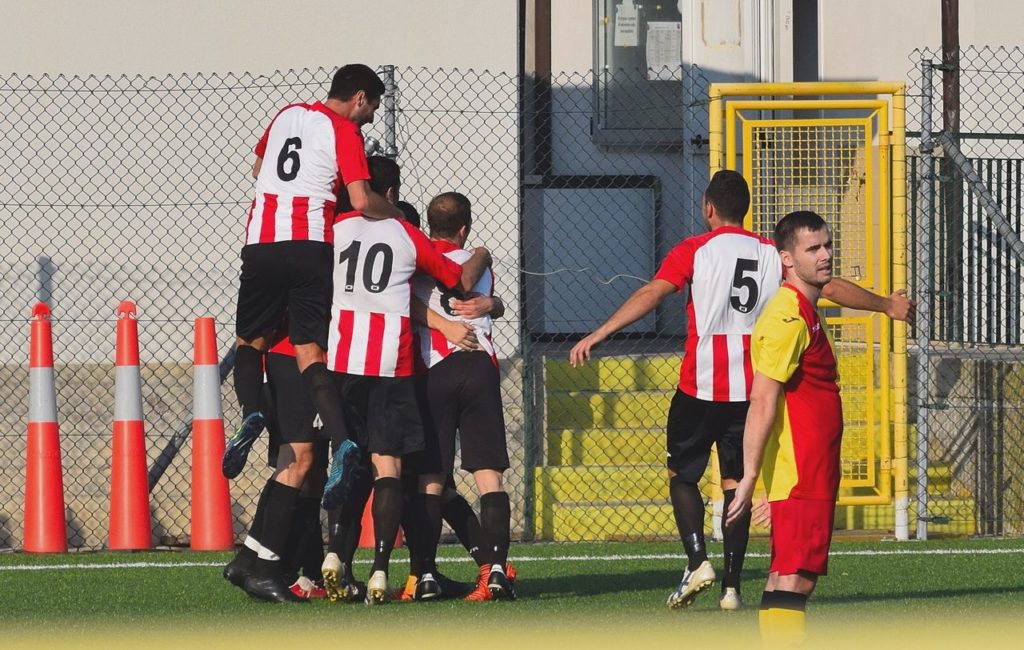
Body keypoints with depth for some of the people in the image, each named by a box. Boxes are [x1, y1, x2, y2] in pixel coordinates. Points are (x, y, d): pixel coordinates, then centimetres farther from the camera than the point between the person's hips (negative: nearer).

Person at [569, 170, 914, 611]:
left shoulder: (694, 251, -3)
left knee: (681, 475, 12)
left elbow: (652, 294, -15)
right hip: (753, 390, 3)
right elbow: (833, 289, 11)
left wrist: (597, 335, -18)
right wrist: (886, 306, 25)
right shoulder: (772, 255, 7)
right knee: (736, 483, 10)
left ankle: (697, 562, -7)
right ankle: (731, 586, 4)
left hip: (701, 388, -3)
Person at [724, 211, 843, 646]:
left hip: (813, 475, 10)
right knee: (794, 577, -13)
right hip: (798, 476, -10)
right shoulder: (787, 318, -14)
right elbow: (762, 403, -20)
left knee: (788, 577, 10)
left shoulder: (806, 313, 18)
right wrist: (751, 476, -23)